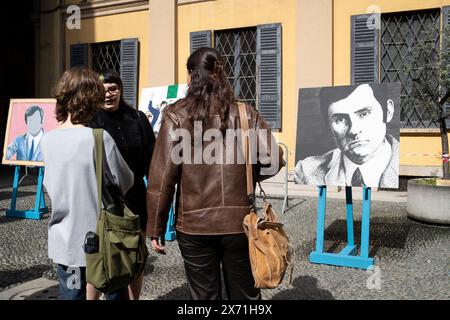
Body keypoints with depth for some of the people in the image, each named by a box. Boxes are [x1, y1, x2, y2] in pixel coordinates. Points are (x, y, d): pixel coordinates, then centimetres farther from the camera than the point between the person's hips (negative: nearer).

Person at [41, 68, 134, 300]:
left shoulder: (47, 140, -4)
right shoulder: (100, 138, -18)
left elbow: (49, 185, 7)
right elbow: (125, 182, -10)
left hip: (65, 241, 4)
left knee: (71, 294, 14)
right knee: (116, 292, 16)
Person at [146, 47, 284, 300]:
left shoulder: (177, 116, -5)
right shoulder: (246, 113, 0)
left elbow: (162, 177, -8)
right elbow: (273, 159, -3)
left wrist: (156, 229, 0)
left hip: (194, 225, -1)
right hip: (239, 221, 2)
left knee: (204, 296, 14)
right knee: (246, 294, 18)